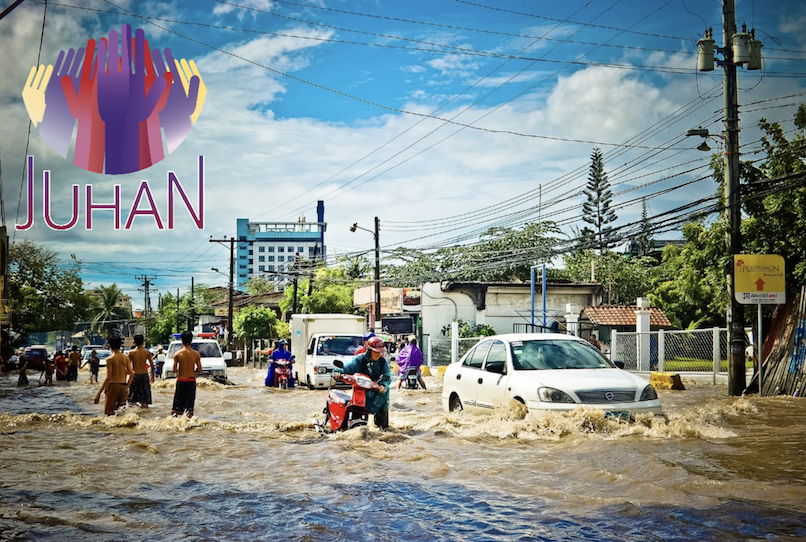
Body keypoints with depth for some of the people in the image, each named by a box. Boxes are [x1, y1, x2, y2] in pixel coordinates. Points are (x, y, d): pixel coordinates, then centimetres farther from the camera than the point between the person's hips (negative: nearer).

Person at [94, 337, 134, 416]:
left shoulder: (110, 359, -9)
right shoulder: (126, 358, 5)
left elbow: (108, 378, -14)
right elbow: (131, 374, 7)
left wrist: (99, 393, -12)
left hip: (113, 385, -4)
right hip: (123, 386, 5)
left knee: (109, 412, 1)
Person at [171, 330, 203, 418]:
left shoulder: (177, 354, -9)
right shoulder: (196, 354, -6)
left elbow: (174, 370, -7)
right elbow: (199, 370, -4)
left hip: (181, 381, 0)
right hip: (191, 381, 0)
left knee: (178, 402, 11)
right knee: (190, 403, 8)